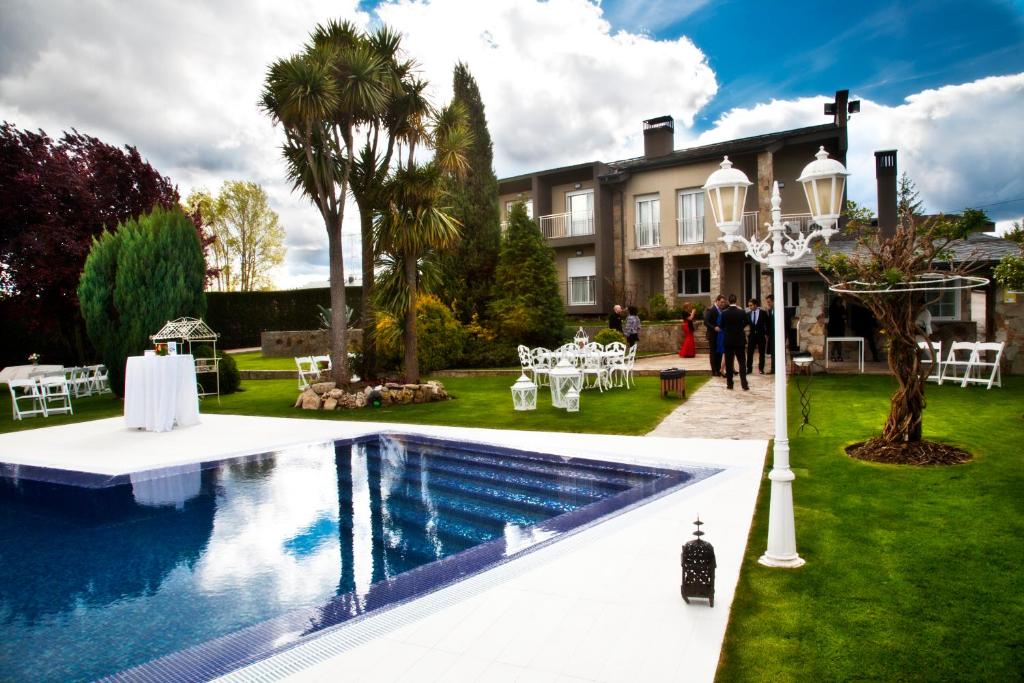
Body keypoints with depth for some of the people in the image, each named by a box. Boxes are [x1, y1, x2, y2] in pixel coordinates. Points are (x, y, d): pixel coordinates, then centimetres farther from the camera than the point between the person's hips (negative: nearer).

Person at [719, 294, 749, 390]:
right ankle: (744, 384, -3)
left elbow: (721, 326, 1)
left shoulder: (724, 313, -9)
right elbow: (747, 322, 9)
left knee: (729, 363, 6)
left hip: (728, 340, 0)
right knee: (742, 362, 4)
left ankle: (729, 384, 8)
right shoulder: (741, 312, -7)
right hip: (739, 340, 0)